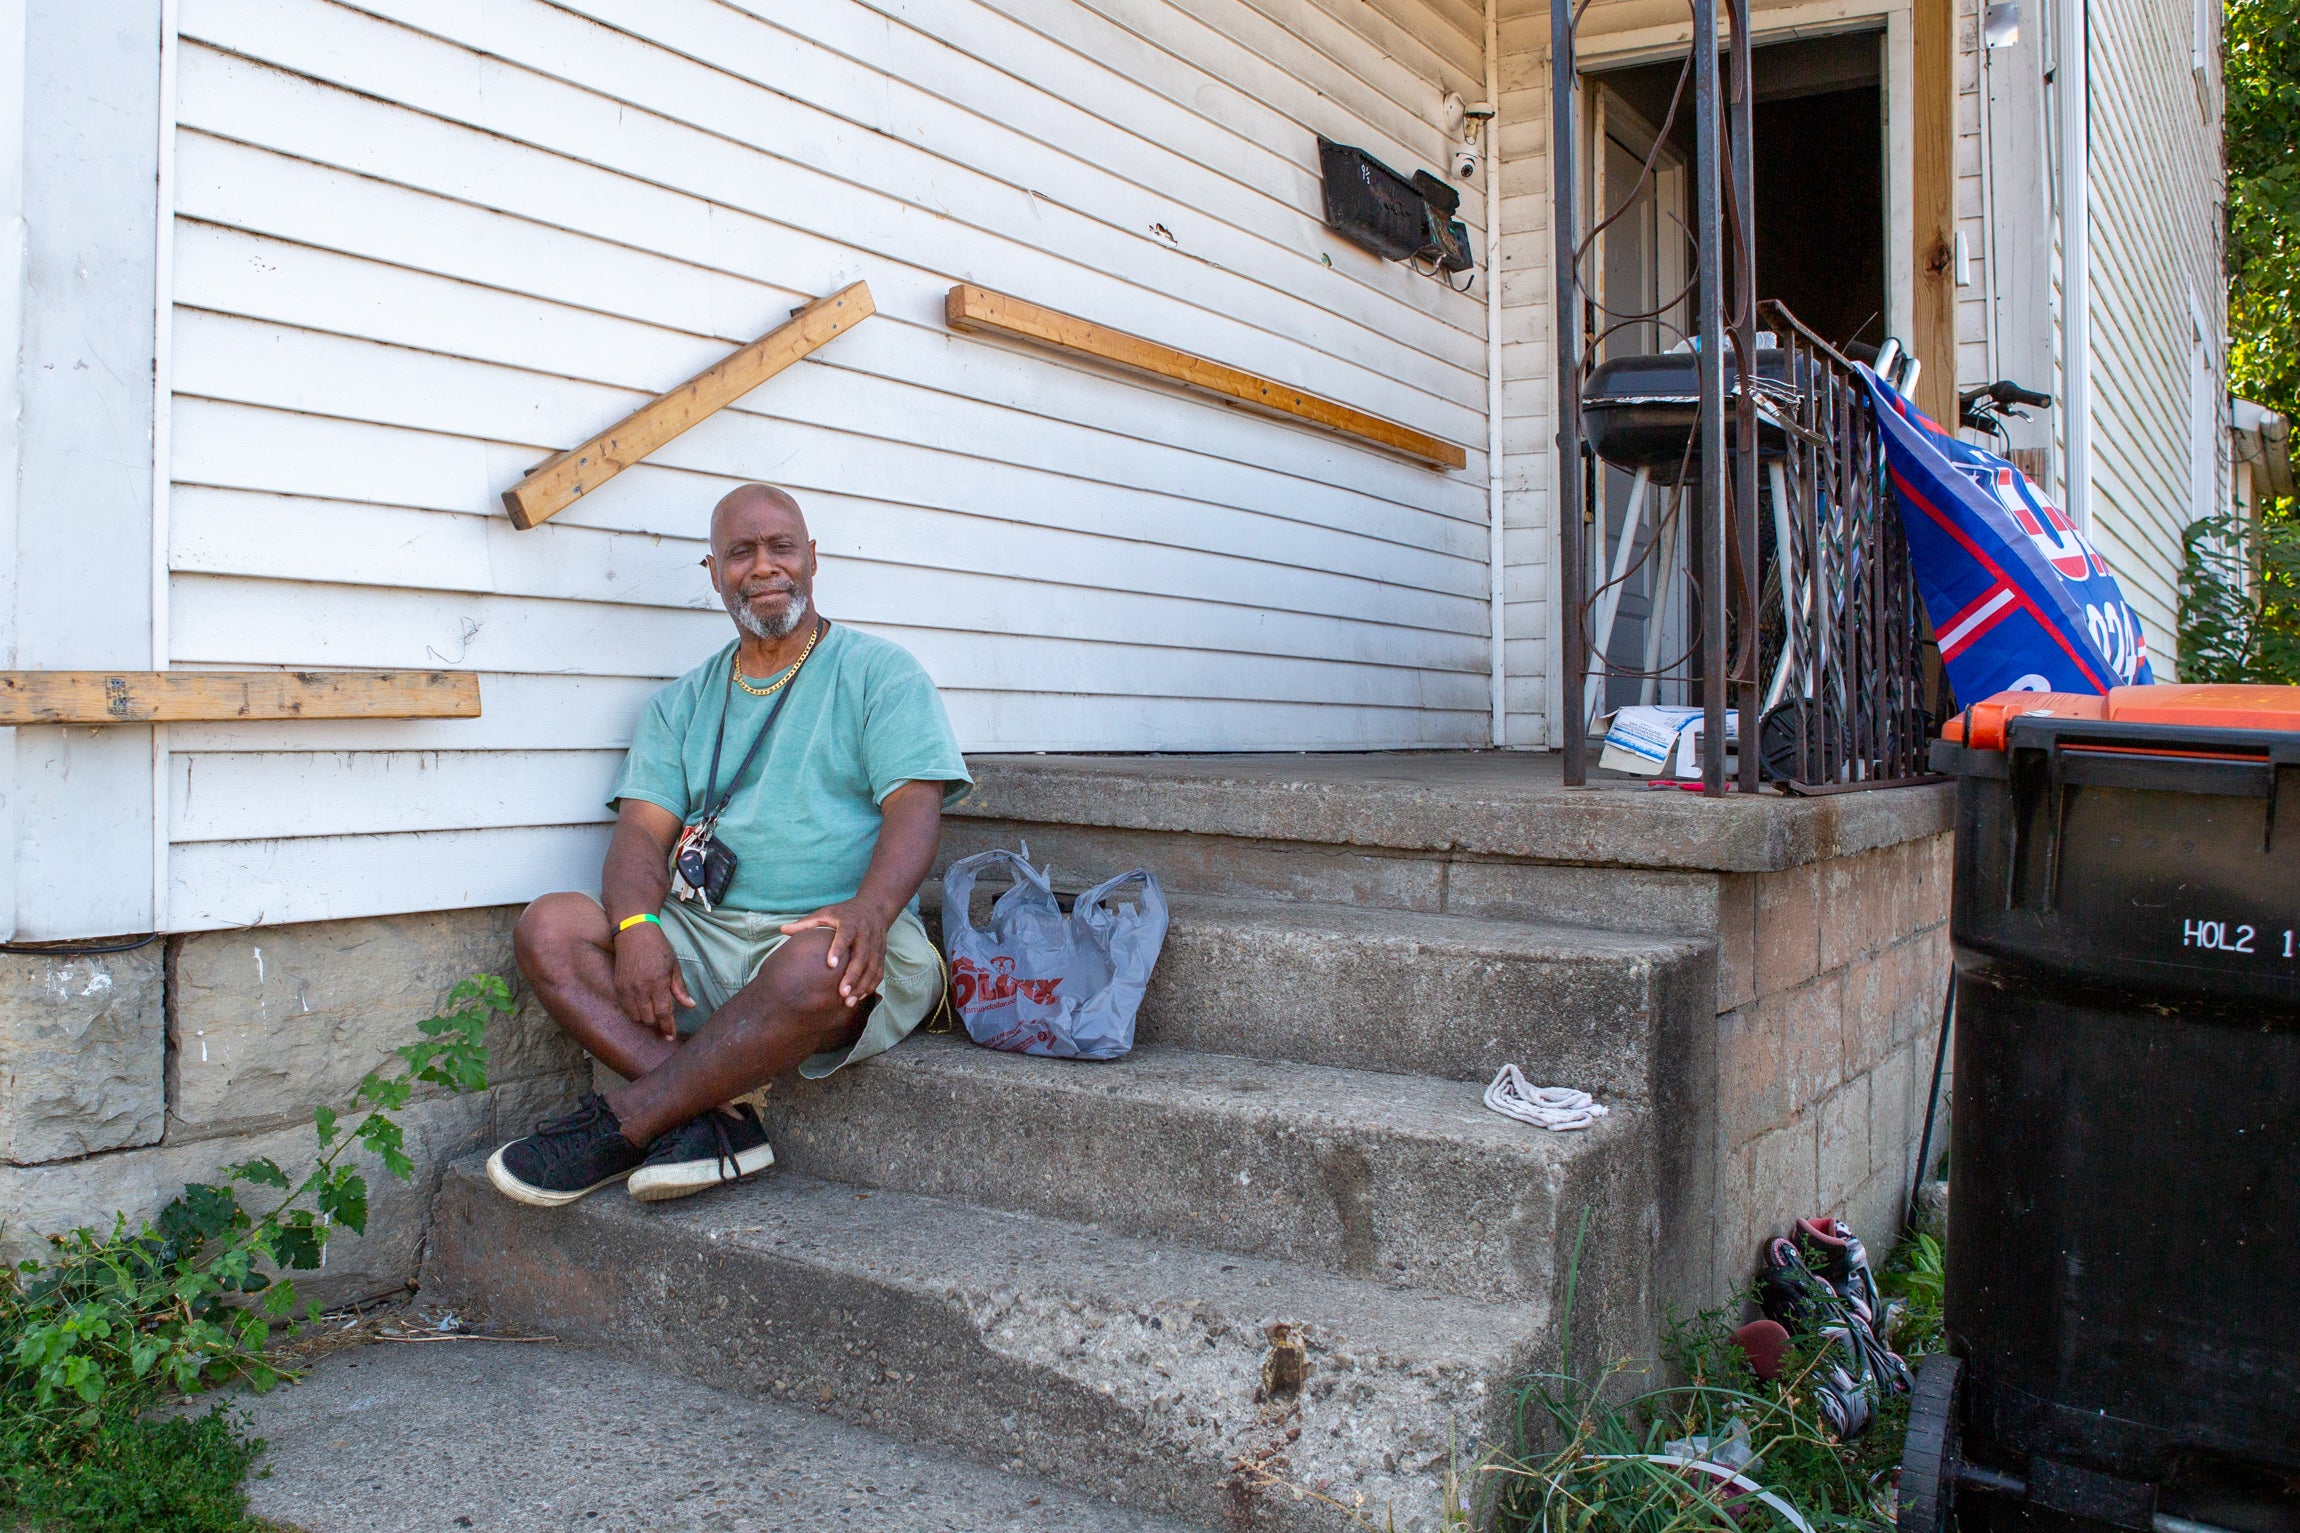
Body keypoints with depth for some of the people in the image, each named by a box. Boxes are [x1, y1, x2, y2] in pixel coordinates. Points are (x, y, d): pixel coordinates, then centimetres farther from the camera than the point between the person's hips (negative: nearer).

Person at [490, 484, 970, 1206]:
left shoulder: (880, 671, 6)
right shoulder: (683, 703, 19)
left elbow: (915, 805, -7)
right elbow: (642, 829, 8)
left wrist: (870, 909, -28)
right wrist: (637, 925, -15)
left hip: (830, 938, -4)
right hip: (702, 938, 5)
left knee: (816, 966, -39)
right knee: (550, 926, -18)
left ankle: (621, 1120, -21)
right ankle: (719, 1114, -27)